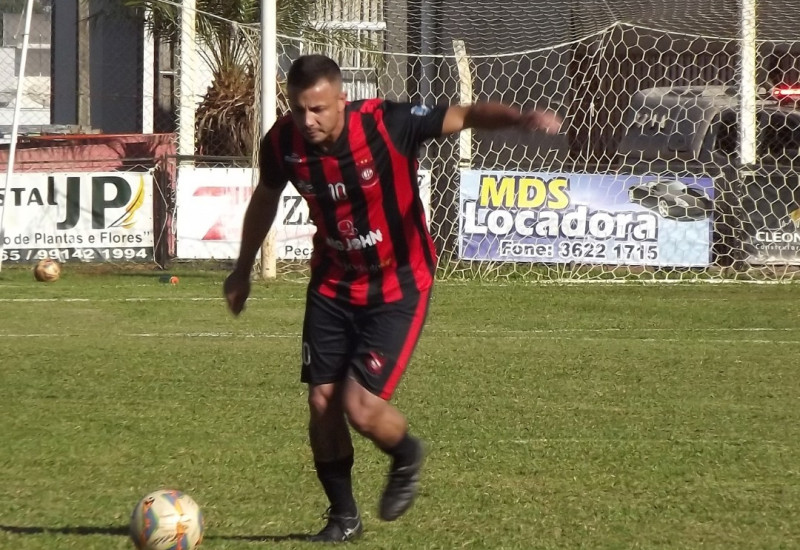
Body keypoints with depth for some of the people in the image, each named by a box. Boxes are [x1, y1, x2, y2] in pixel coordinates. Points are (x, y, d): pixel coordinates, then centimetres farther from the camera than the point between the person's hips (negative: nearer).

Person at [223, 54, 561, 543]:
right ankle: (344, 516, 22)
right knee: (322, 402, 0)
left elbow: (464, 116, -28)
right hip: (333, 283, 4)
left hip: (397, 285, -4)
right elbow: (265, 199, 8)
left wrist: (521, 118, -49)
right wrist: (243, 270, 19)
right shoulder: (283, 143, -13)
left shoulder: (387, 124, -26)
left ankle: (406, 457, 22)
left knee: (361, 408, -14)